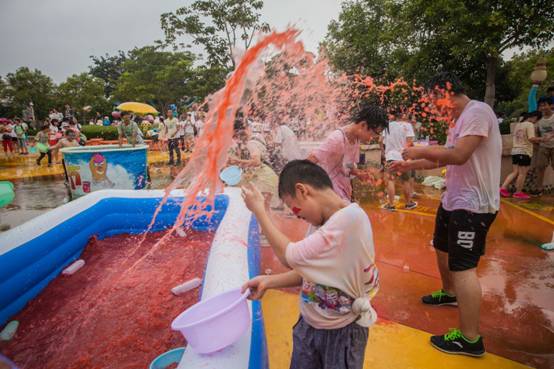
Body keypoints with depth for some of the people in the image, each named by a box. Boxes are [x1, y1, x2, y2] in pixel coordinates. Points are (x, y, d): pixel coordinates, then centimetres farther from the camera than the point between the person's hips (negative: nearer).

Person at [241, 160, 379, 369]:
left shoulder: (350, 218, -28)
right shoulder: (334, 221, -1)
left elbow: (290, 257, -26)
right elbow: (309, 272, 5)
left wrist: (258, 209, -17)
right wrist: (268, 282, -5)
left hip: (340, 332, -7)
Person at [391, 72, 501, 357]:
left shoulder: (477, 111, -18)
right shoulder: (459, 120, 13)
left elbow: (458, 155, -28)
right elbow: (444, 158, 18)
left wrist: (420, 151, -16)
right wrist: (411, 165, 16)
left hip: (473, 204, -10)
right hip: (454, 199, 10)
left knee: (463, 266, -8)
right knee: (443, 248, 24)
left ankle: (470, 339, 3)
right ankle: (449, 293, 48)